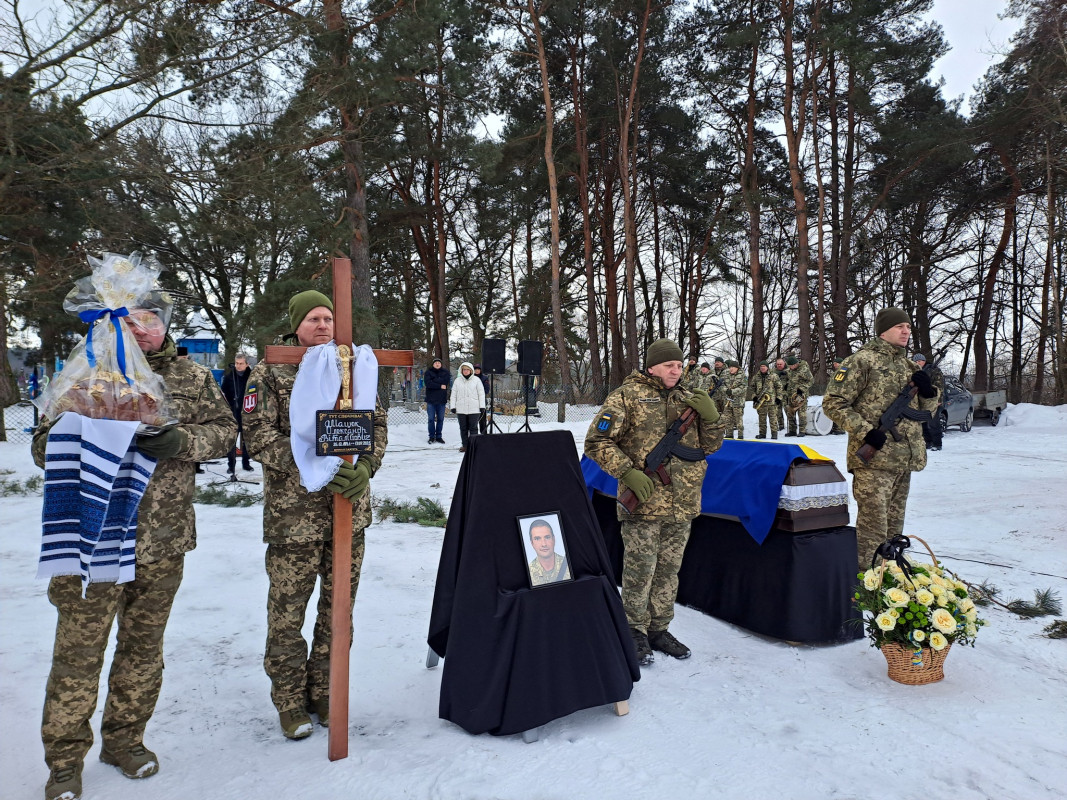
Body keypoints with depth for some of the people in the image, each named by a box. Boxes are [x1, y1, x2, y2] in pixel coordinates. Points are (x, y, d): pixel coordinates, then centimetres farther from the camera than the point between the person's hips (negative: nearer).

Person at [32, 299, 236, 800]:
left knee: (144, 645, 15)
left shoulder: (192, 378, 5)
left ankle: (124, 738, 35)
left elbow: (224, 429, 3)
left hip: (163, 541, 2)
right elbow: (44, 447, 1)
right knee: (79, 650, 4)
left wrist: (180, 441, -16)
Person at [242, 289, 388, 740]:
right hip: (293, 512, -3)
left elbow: (377, 424, 7)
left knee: (339, 608, 12)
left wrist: (364, 468, -11)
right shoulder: (270, 373, 0)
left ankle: (325, 694, 29)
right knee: (287, 610, 5)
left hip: (350, 510, 4)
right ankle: (290, 701, 23)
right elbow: (258, 435, -8)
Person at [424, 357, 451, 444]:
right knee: (431, 419, -1)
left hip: (441, 399, 2)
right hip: (431, 399, -2)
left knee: (440, 419, 6)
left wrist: (434, 381, -11)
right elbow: (428, 383, -12)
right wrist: (440, 386, -14)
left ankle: (438, 436, 14)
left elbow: (446, 381, -11)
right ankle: (432, 437, 6)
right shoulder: (428, 372, 4)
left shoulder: (445, 372, 8)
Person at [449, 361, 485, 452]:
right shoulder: (457, 381, 9)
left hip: (474, 409, -2)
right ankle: (464, 445, 13)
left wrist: (482, 406, -3)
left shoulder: (476, 380, 3)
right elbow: (453, 395, 11)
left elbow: (481, 394, 2)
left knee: (473, 428, -2)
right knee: (463, 428, 6)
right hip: (461, 409, 2)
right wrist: (453, 406, 4)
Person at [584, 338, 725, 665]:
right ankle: (635, 632, 19)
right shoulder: (627, 396, -5)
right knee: (639, 570, 1)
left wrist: (710, 416, -5)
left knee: (669, 570, 14)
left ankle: (658, 629, 29)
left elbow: (709, 446, 15)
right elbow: (596, 442, -8)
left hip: (682, 504, 6)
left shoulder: (687, 399, 11)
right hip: (643, 502, -5)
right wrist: (628, 472, -18)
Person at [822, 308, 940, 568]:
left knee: (894, 527, 15)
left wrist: (927, 390, 1)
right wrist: (865, 431, -18)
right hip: (873, 459, -7)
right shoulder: (862, 361, -6)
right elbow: (833, 403, -11)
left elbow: (926, 410, 23)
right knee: (873, 528, -7)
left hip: (905, 460, 8)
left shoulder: (908, 365, 17)